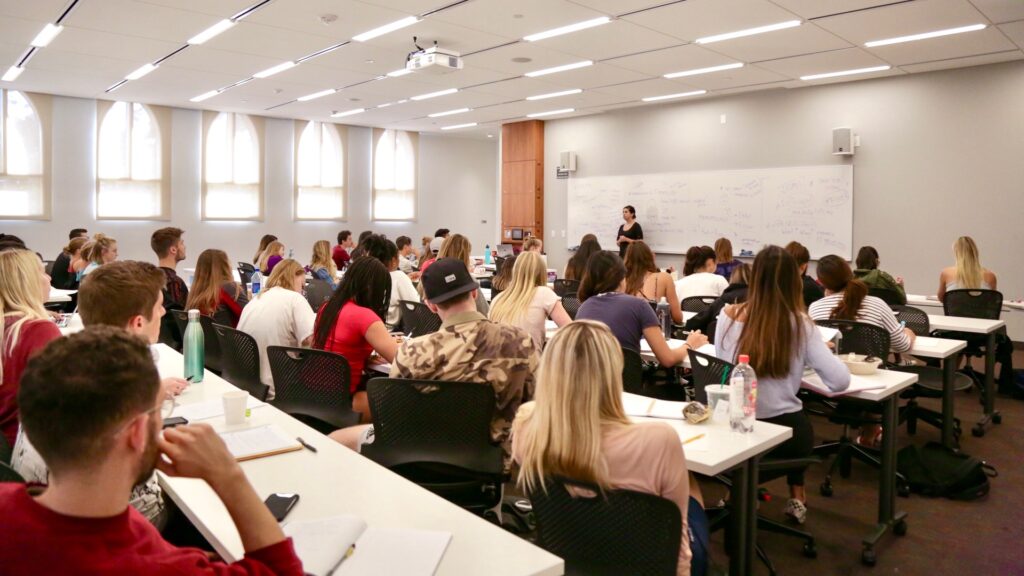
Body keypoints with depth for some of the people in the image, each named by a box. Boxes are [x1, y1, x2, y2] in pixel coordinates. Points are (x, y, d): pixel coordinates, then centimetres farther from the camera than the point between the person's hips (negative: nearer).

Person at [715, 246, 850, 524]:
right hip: (786, 432, 0)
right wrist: (819, 351, 8)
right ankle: (797, 496, 44)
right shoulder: (800, 324, -11)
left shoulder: (729, 316, -8)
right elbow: (840, 381, -12)